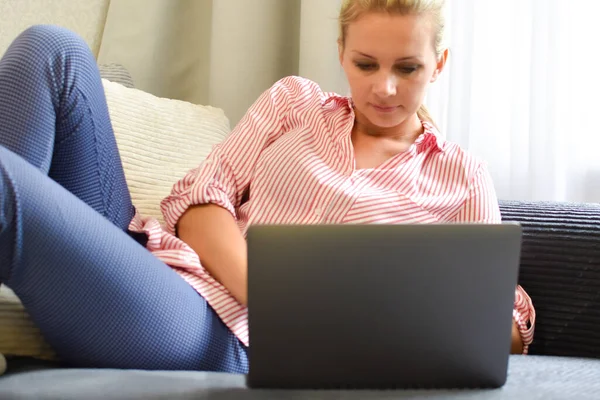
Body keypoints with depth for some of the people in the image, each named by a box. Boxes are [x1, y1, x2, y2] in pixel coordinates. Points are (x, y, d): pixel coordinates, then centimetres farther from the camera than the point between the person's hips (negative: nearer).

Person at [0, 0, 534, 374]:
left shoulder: (464, 180, 12)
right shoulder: (295, 101, 19)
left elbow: (504, 323, 10)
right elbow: (197, 197, 7)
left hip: (230, 336, -5)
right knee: (52, 52, -13)